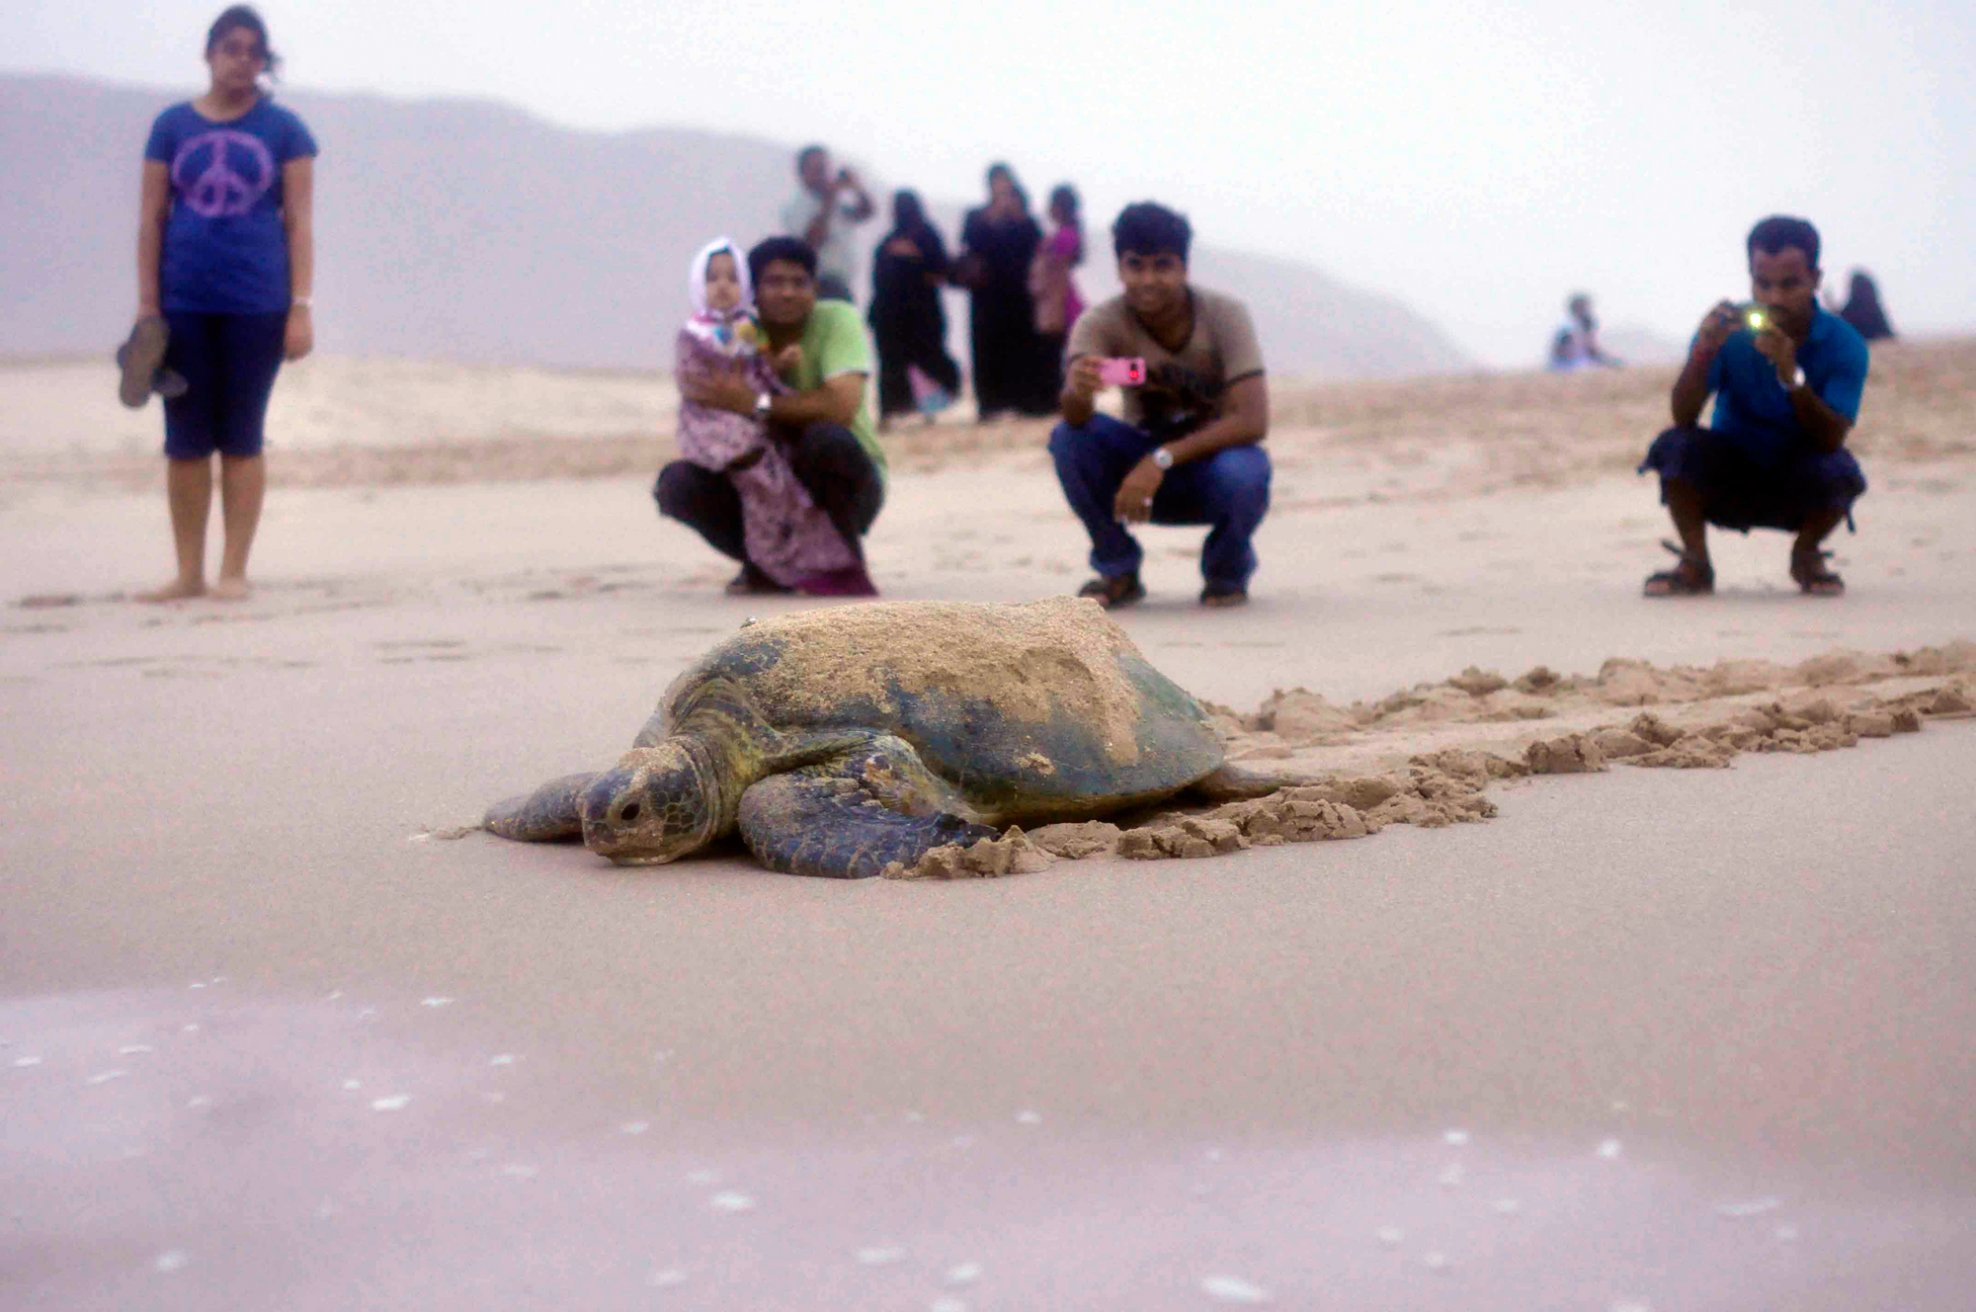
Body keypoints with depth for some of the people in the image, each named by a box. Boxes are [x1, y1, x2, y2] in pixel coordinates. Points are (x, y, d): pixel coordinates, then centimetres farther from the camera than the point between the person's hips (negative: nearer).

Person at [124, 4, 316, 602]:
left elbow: (299, 221, 2)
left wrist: (301, 308, -5)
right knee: (185, 441, 3)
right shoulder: (172, 127, 7)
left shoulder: (283, 130, 4)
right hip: (183, 305, 2)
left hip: (256, 305, -2)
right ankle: (189, 572, 10)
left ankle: (233, 571, 8)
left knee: (241, 440, 3)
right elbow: (151, 218, 7)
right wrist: (147, 306, 1)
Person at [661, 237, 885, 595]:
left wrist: (755, 403, -36)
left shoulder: (837, 320, -15)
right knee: (678, 482, -20)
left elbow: (842, 407, -31)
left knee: (827, 438, -36)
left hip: (845, 484, -3)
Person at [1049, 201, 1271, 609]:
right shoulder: (1101, 323, -17)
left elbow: (1253, 421, -28)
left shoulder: (1225, 315, -20)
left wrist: (1161, 460, -37)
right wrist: (1078, 391, -57)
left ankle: (1227, 572, -2)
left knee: (1240, 474, -36)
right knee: (1069, 438, -26)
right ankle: (1118, 571, -4)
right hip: (1145, 465, 2)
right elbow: (1077, 416, -32)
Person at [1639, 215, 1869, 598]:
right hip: (1729, 480, 1)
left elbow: (1831, 440, -26)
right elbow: (1684, 418, -22)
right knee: (1674, 445, -27)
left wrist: (1791, 374, -41)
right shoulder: (1729, 330, -13)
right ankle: (1695, 565, -6)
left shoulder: (1843, 344, -15)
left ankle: (1806, 555, 1)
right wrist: (1704, 351, -38)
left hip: (1798, 493, 0)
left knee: (1837, 470, -33)